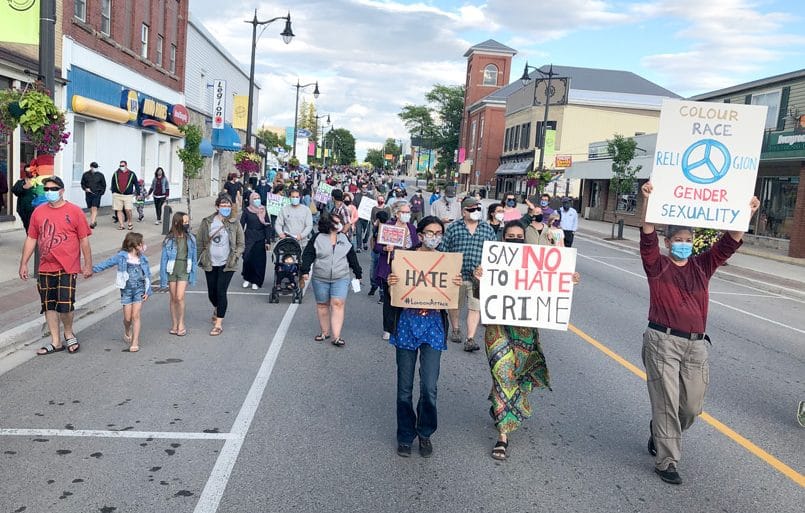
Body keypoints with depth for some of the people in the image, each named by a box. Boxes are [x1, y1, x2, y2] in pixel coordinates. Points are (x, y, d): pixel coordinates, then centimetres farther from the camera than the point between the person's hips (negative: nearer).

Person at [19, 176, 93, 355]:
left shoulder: (74, 211, -5)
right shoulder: (38, 212, 6)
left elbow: (84, 240, -3)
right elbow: (31, 239, 11)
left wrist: (88, 264, -4)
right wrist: (24, 263, 8)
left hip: (67, 267, -4)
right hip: (45, 268, 4)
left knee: (65, 305, -6)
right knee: (49, 306, 10)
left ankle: (69, 334, 22)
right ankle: (56, 342, 22)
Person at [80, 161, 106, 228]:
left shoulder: (100, 175, 3)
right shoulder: (85, 175, 5)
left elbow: (104, 185, 9)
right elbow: (82, 184, 13)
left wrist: (101, 192, 0)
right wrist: (85, 188, -6)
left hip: (97, 194, -2)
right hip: (88, 194, 3)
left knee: (94, 208, -14)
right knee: (91, 209, 8)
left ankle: (92, 223, -20)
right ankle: (93, 222, 22)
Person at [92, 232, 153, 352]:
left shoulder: (143, 258, 3)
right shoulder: (121, 256, -4)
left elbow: (147, 275, 7)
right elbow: (107, 263, -3)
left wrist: (147, 291, 3)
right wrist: (92, 269, -11)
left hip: (139, 290, 1)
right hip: (126, 290, -1)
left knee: (136, 316, -6)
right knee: (127, 318, 5)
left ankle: (135, 342, -3)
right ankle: (127, 332, 38)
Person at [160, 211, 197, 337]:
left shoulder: (190, 238, -2)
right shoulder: (169, 240, -7)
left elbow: (194, 257, 5)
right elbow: (164, 259, -2)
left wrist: (193, 276, 5)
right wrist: (163, 280, -3)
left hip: (184, 271, 0)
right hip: (171, 271, 0)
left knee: (179, 298, -10)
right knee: (173, 299, 8)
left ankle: (181, 323, 8)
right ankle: (174, 324, 21)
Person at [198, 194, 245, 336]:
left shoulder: (235, 224, -3)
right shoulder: (206, 222, -2)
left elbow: (241, 244, 3)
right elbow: (200, 242, 5)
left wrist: (235, 257, -9)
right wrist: (201, 258, 0)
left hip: (227, 265, -2)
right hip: (210, 264, 2)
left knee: (221, 292, -8)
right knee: (211, 293, 13)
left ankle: (218, 324, 1)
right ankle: (216, 310, 46)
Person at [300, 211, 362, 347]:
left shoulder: (344, 238, 7)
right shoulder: (317, 238, -2)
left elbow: (352, 257, 12)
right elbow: (308, 254, -5)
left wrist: (357, 273, 14)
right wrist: (305, 270, -15)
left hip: (341, 279, 1)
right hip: (320, 279, 0)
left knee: (337, 304, -10)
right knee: (322, 305, 10)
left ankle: (336, 336, -10)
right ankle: (325, 332, 27)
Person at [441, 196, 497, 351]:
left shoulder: (488, 229, 6)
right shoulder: (453, 228, 1)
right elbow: (444, 250, 2)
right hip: (456, 274, 0)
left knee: (475, 307, -6)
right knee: (454, 304, 15)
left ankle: (470, 339, -3)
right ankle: (455, 329, 38)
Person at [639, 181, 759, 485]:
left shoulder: (702, 266, 12)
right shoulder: (657, 266, 0)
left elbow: (728, 244, 1)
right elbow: (648, 239, -16)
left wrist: (745, 215, -12)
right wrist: (648, 202, -29)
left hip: (696, 345, 5)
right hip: (663, 342, -5)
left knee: (692, 407, 9)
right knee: (666, 404, -2)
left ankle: (660, 433, 39)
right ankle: (666, 462, 11)